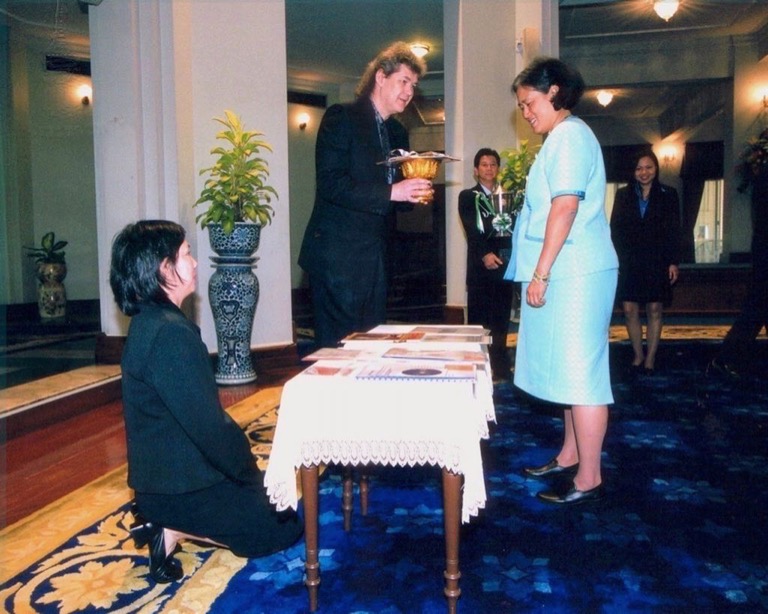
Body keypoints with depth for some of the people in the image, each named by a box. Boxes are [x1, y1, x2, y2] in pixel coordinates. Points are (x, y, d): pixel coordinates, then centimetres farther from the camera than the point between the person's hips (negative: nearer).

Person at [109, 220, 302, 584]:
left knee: (271, 501, 24)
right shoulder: (170, 333, -25)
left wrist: (246, 468, 10)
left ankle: (165, 521, 12)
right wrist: (250, 472, -10)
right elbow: (207, 425, -27)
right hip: (181, 485, -9)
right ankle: (173, 530, -2)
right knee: (285, 528, 2)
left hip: (165, 473, 10)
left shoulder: (149, 322, 7)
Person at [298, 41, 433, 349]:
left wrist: (416, 192, -2)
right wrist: (391, 192, -23)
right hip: (338, 256, -7)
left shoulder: (398, 133, 17)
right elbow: (330, 184, -18)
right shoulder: (341, 118, -6)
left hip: (375, 258, 7)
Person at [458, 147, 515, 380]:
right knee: (479, 319, -4)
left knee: (501, 320, 5)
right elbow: (471, 229, -5)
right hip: (480, 265, -3)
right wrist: (485, 254, -20)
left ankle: (500, 367, 12)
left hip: (504, 264, 3)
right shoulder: (467, 196, 8)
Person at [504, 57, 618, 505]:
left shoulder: (568, 135, -9)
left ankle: (589, 478, 2)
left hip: (575, 274, -11)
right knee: (570, 369, 14)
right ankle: (570, 455, 26)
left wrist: (541, 273, -20)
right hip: (569, 275, 11)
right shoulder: (564, 137, 22)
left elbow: (566, 205, -20)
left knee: (579, 372, -6)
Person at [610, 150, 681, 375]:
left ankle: (650, 358, 12)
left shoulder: (668, 195, 4)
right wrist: (615, 260, -2)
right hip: (629, 262, 1)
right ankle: (638, 355, 14)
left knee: (654, 310, 3)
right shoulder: (623, 195, 7)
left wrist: (673, 262, -5)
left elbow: (674, 232, 2)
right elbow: (615, 229, 5)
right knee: (629, 310, -1)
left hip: (657, 262, -1)